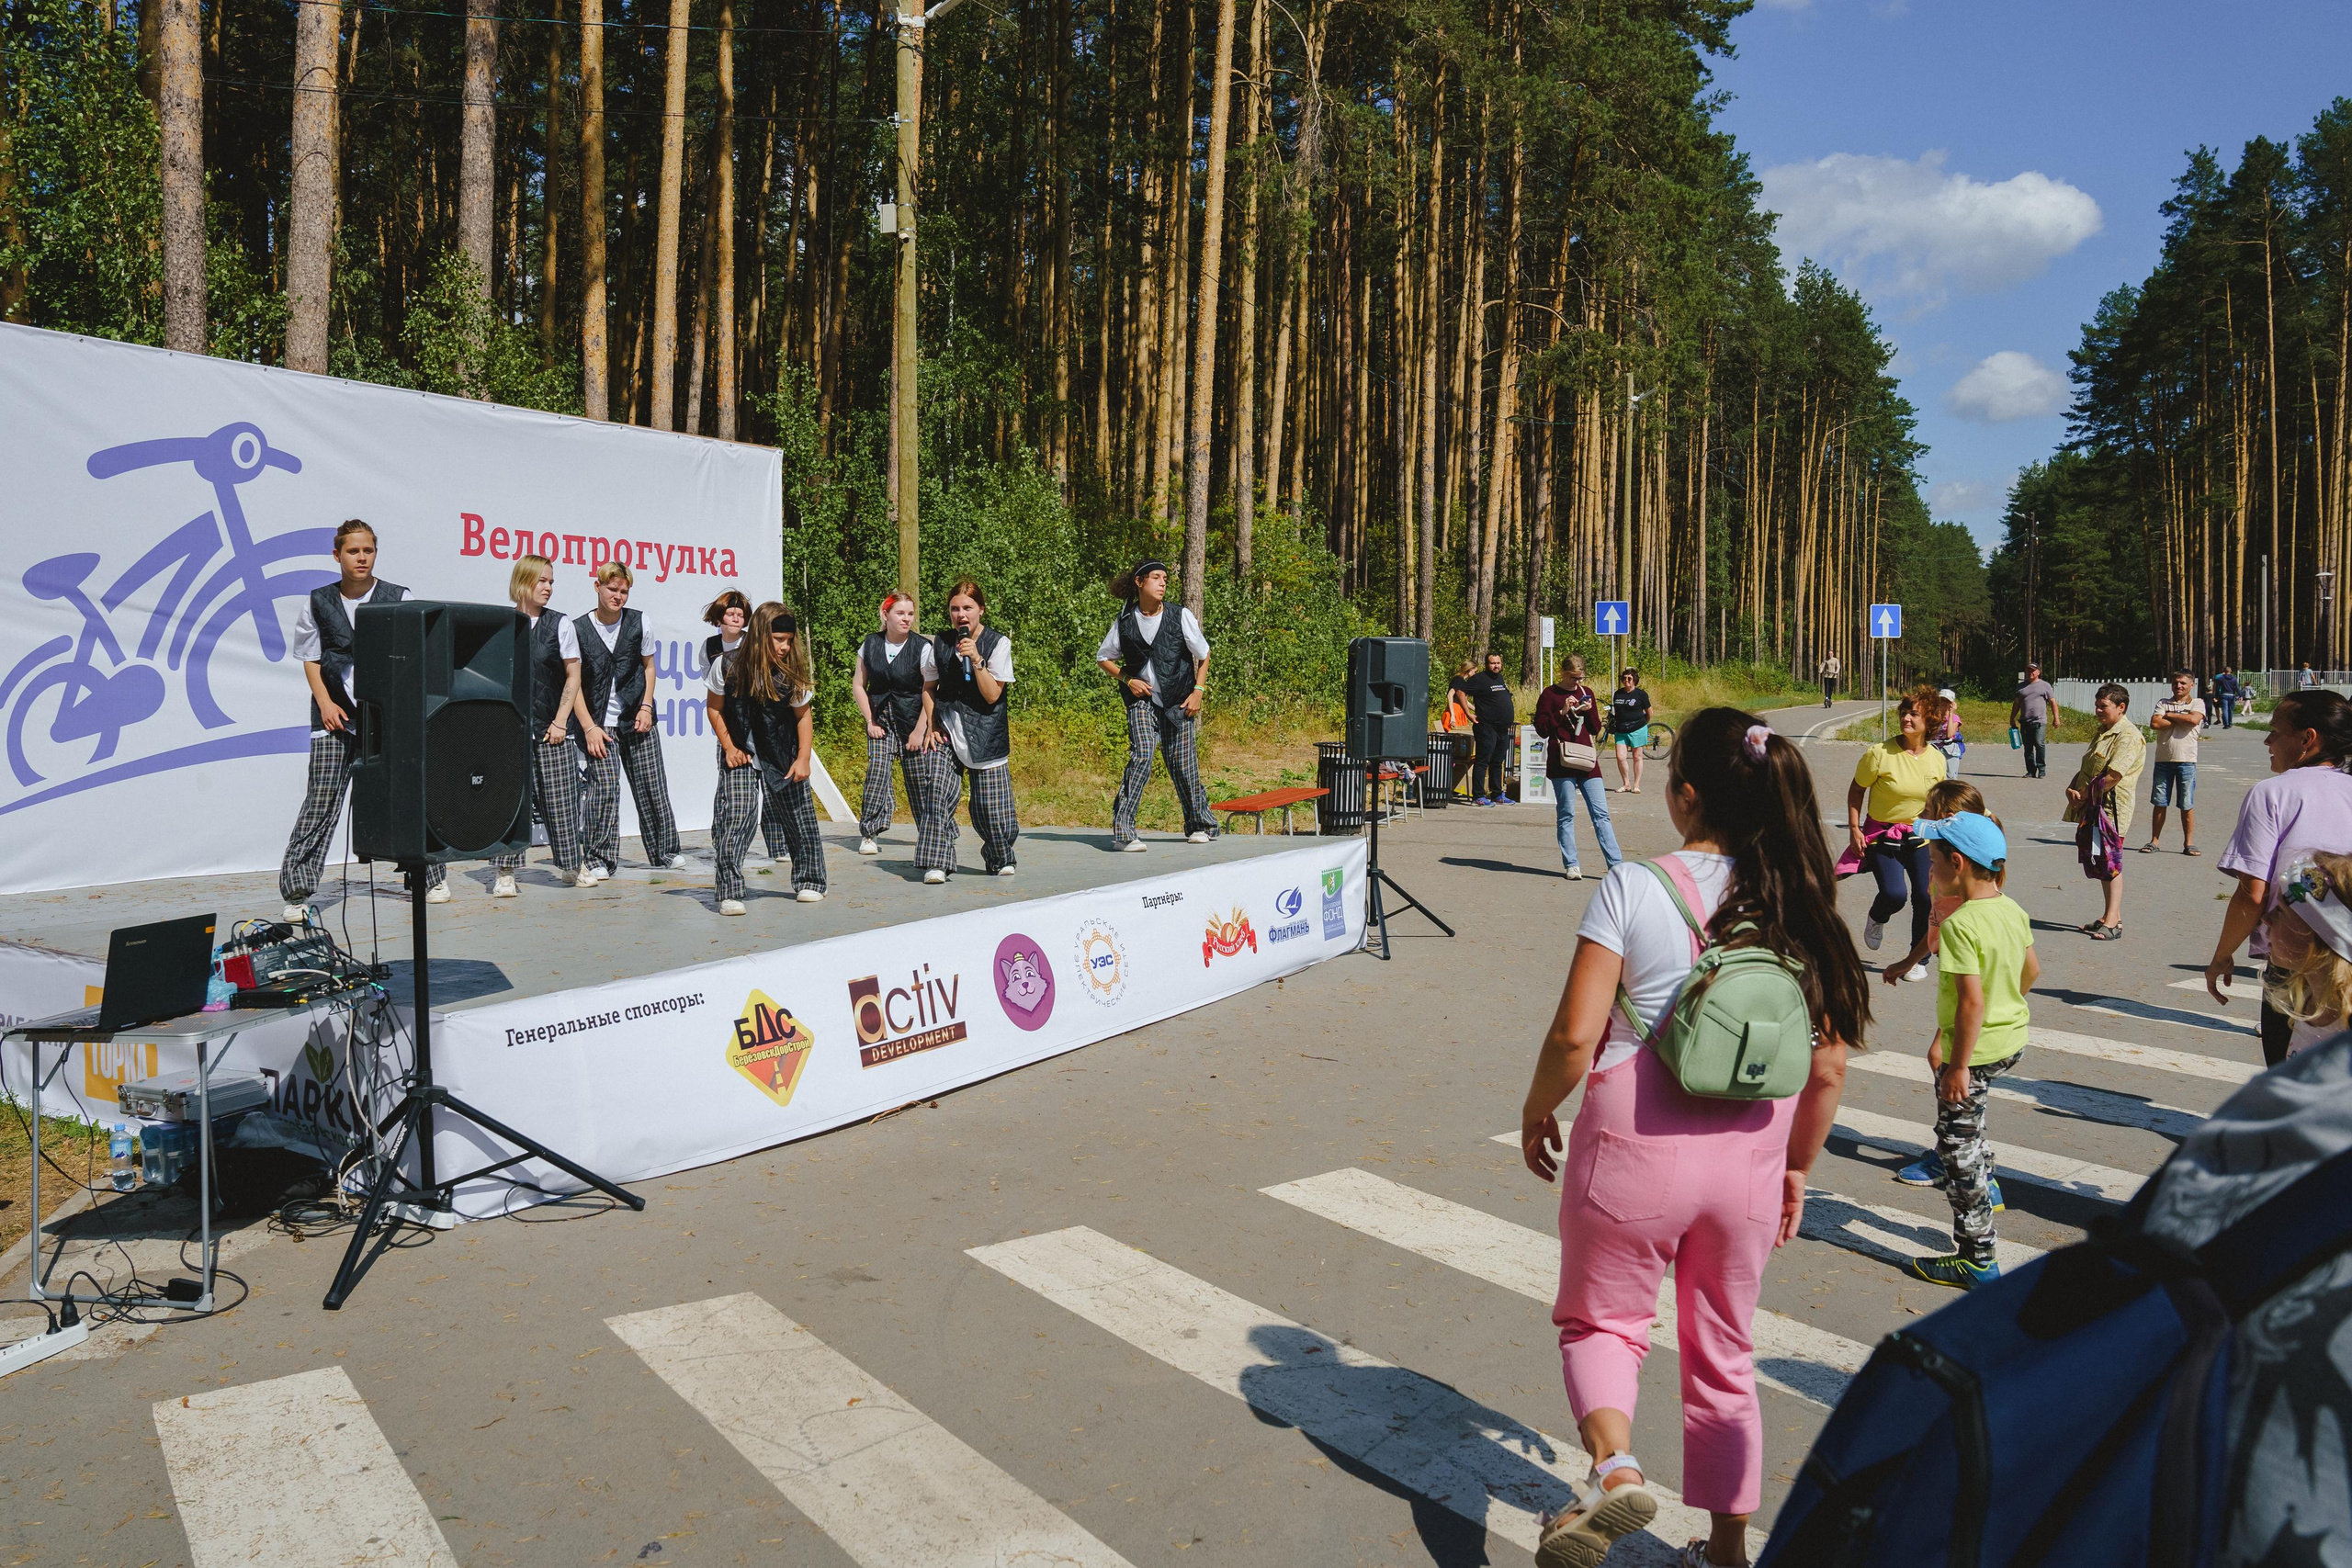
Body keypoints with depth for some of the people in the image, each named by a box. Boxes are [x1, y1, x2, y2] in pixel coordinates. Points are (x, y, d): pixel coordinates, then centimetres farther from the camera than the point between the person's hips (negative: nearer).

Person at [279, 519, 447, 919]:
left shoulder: (398, 599, 4)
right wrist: (325, 702, -3)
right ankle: (296, 892, -2)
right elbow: (310, 659, 12)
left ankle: (432, 878, 18)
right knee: (321, 800, -6)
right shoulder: (318, 602, 9)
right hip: (335, 712, 1)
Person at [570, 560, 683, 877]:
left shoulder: (639, 622, 4)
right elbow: (574, 682, -3)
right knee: (604, 786, -13)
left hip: (638, 720, 2)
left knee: (651, 786, 4)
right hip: (600, 722, -2)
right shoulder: (578, 629, -3)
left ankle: (663, 852, 19)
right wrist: (589, 727, -9)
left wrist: (646, 708, 2)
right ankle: (600, 859, -3)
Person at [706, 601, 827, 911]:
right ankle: (729, 892, -11)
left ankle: (808, 882, 25)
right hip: (741, 754, -2)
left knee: (800, 817, 7)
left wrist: (804, 759, -7)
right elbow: (716, 709, -1)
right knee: (735, 818, -15)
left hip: (782, 756, 2)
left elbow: (803, 716, 0)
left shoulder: (792, 673, -12)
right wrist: (729, 748, -6)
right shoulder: (728, 667, -15)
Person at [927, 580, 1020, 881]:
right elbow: (930, 689, 17)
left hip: (984, 732, -2)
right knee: (937, 797, -16)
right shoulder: (941, 642, 6)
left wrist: (976, 659, -20)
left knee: (990, 808, -2)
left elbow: (992, 695, -10)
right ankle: (938, 863, -9)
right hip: (947, 731, 2)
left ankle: (1000, 859, 24)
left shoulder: (998, 643, -3)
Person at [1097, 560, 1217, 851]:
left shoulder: (1180, 616, -1)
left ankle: (1200, 825, 25)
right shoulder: (1125, 621, 0)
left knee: (1183, 763, 3)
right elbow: (1103, 657, 12)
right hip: (1142, 699, 0)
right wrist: (1128, 679, -2)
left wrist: (1198, 691, -1)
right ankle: (1123, 831, -16)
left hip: (1179, 701, 1)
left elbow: (1203, 655, 8)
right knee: (1141, 755, -18)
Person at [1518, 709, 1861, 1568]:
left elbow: (1575, 1036, -15)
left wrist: (1536, 1111, 3)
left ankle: (1614, 1467, -6)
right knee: (1724, 1353, 21)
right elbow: (1828, 1065, 2)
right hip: (1747, 1159, 4)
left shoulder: (1632, 888, -14)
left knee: (1598, 1319, 19)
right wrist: (1797, 1166, 16)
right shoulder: (1797, 907, -1)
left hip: (1635, 1147, -4)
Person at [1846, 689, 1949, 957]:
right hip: (1882, 837, -4)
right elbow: (1856, 791, -4)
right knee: (1894, 894, -19)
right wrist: (1854, 828, -10)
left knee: (1926, 897, 0)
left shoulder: (1937, 759, -1)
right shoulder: (1880, 753, -14)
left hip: (1921, 838, 4)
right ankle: (1876, 920, 19)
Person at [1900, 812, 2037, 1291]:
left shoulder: (1961, 924, -25)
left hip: (1975, 1048, -9)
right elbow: (2032, 970, 13)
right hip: (2013, 1039, 9)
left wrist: (1958, 1066, -21)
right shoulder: (2013, 910, 1)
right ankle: (1984, 1184, 46)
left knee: (1958, 1147, 2)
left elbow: (1972, 1001, -28)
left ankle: (1976, 1259, 10)